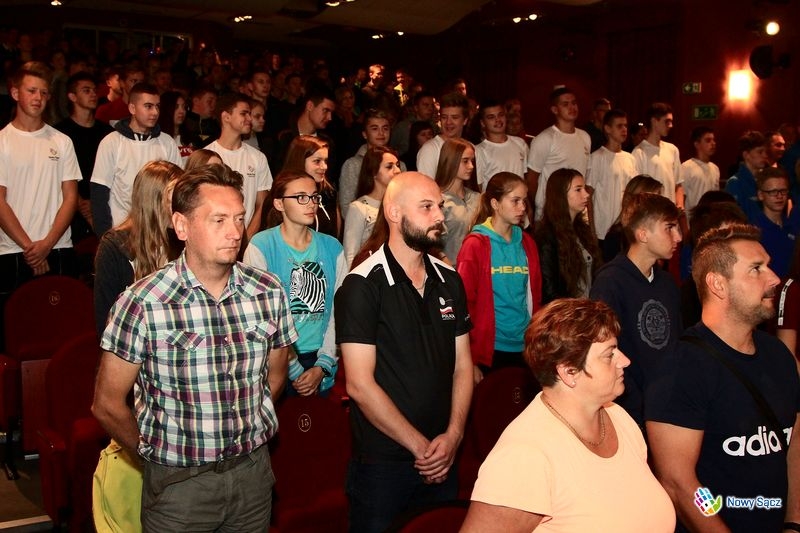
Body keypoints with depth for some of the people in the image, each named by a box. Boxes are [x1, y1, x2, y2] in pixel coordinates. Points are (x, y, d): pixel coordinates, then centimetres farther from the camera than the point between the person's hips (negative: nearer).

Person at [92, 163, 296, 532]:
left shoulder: (268, 293, -4)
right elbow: (108, 404, -8)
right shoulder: (142, 304, -16)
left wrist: (243, 435, 8)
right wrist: (159, 456, 3)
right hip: (178, 483, -3)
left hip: (254, 470, 4)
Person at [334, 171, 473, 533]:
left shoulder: (450, 282, 7)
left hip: (441, 462, 6)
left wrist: (453, 435, -5)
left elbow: (462, 365, 9)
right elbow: (360, 385, -16)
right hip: (382, 463, -5)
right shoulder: (362, 286, -12)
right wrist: (420, 446, -12)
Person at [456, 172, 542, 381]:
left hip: (524, 349, 5)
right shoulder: (475, 245, -8)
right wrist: (470, 360, -10)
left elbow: (535, 297, 13)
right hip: (489, 350, -5)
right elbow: (464, 303, -8)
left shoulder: (527, 244, 7)